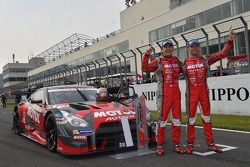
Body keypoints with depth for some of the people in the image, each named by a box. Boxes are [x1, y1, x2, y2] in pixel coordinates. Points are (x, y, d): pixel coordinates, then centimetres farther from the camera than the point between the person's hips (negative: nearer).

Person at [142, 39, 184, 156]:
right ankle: (159, 145, 10)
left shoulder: (177, 60, 13)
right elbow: (144, 68, -17)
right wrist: (146, 55, -28)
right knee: (162, 119, 0)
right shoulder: (158, 61, -4)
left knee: (177, 119, 10)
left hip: (176, 94, 5)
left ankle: (176, 144, 21)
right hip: (164, 95, -5)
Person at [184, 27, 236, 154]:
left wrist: (230, 40, -16)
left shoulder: (205, 60, 2)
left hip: (204, 93, 1)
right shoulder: (185, 63, 2)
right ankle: (190, 144, 13)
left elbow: (222, 53, -6)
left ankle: (210, 143, 20)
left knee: (206, 117, 10)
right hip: (191, 94, -1)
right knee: (190, 118, 4)